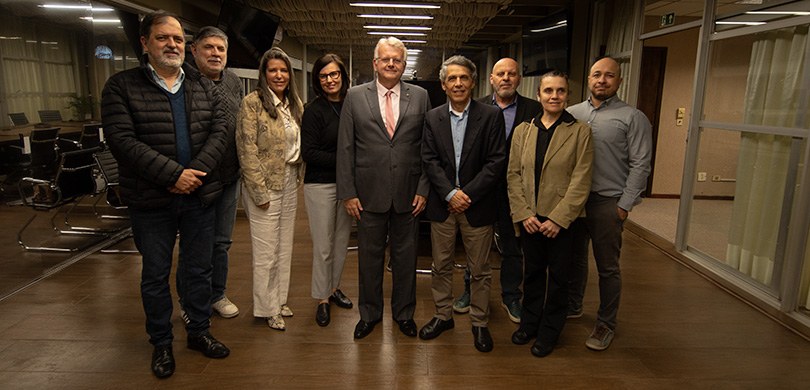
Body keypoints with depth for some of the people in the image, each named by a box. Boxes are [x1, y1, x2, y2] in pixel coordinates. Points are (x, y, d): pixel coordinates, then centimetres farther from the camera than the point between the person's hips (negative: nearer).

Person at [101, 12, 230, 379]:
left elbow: (220, 130, -1)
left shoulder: (205, 87, 8)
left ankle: (199, 331, 33)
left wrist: (195, 172, -16)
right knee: (156, 274, 11)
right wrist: (173, 174, -20)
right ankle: (161, 343, 28)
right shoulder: (122, 86, -4)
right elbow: (122, 139, -15)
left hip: (199, 195, 3)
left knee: (198, 269, 14)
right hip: (151, 200, -3)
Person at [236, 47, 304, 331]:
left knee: (285, 247, 14)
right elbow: (247, 150, -14)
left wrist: (300, 177, 8)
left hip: (290, 182, 6)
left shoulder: (295, 103, 9)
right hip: (265, 185, -6)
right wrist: (260, 191, -15)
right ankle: (268, 308, 18)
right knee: (266, 251, 2)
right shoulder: (252, 102, -10)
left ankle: (280, 299, 29)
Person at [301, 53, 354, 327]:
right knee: (323, 246, 4)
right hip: (321, 185, -4)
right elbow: (309, 153, -13)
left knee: (342, 241, 15)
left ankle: (334, 288, 33)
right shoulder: (314, 110, -9)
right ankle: (322, 299, 20)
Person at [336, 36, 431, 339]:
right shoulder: (355, 96, 1)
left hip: (408, 194, 1)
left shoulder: (420, 97, 3)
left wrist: (424, 189, -3)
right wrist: (348, 192, -5)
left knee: (405, 257, 13)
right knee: (369, 257, 12)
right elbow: (345, 148, -1)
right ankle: (370, 314, 32)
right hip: (369, 193, 0)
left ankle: (404, 313, 33)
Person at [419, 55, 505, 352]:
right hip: (442, 204, 2)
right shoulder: (432, 118, 5)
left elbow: (496, 161, -9)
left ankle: (479, 322, 25)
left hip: (477, 205, -2)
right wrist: (450, 193, -14)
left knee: (480, 270, 8)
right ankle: (443, 315, 31)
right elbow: (429, 160, -2)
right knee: (441, 266, 14)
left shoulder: (491, 116, -3)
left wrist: (467, 194, -14)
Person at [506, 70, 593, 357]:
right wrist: (524, 213, -7)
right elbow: (513, 175, 3)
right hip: (529, 218, 3)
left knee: (558, 277, 10)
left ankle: (550, 331, 28)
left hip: (562, 220, -2)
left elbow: (581, 180, -9)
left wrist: (558, 218, -15)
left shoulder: (580, 131, -4)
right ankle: (529, 323, 34)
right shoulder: (523, 130, 5)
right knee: (533, 272, 16)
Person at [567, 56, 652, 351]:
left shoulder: (632, 118, -3)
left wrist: (624, 206, -10)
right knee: (575, 258, 17)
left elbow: (640, 165, -6)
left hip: (607, 202, -4)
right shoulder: (572, 113, 8)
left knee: (608, 268, 6)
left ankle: (606, 325, 22)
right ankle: (572, 307, 36)